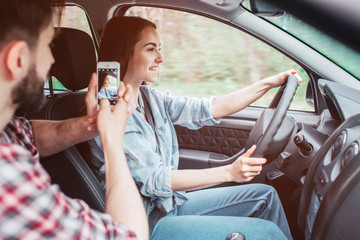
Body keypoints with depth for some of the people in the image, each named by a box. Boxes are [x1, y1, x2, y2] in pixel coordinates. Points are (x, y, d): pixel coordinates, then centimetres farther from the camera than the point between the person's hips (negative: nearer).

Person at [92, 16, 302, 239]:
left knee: (265, 196, 4)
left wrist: (269, 83, -4)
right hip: (147, 218, -8)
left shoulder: (148, 97, 3)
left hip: (171, 199, 8)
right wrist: (229, 172, -30)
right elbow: (154, 179, -24)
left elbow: (209, 109, 0)